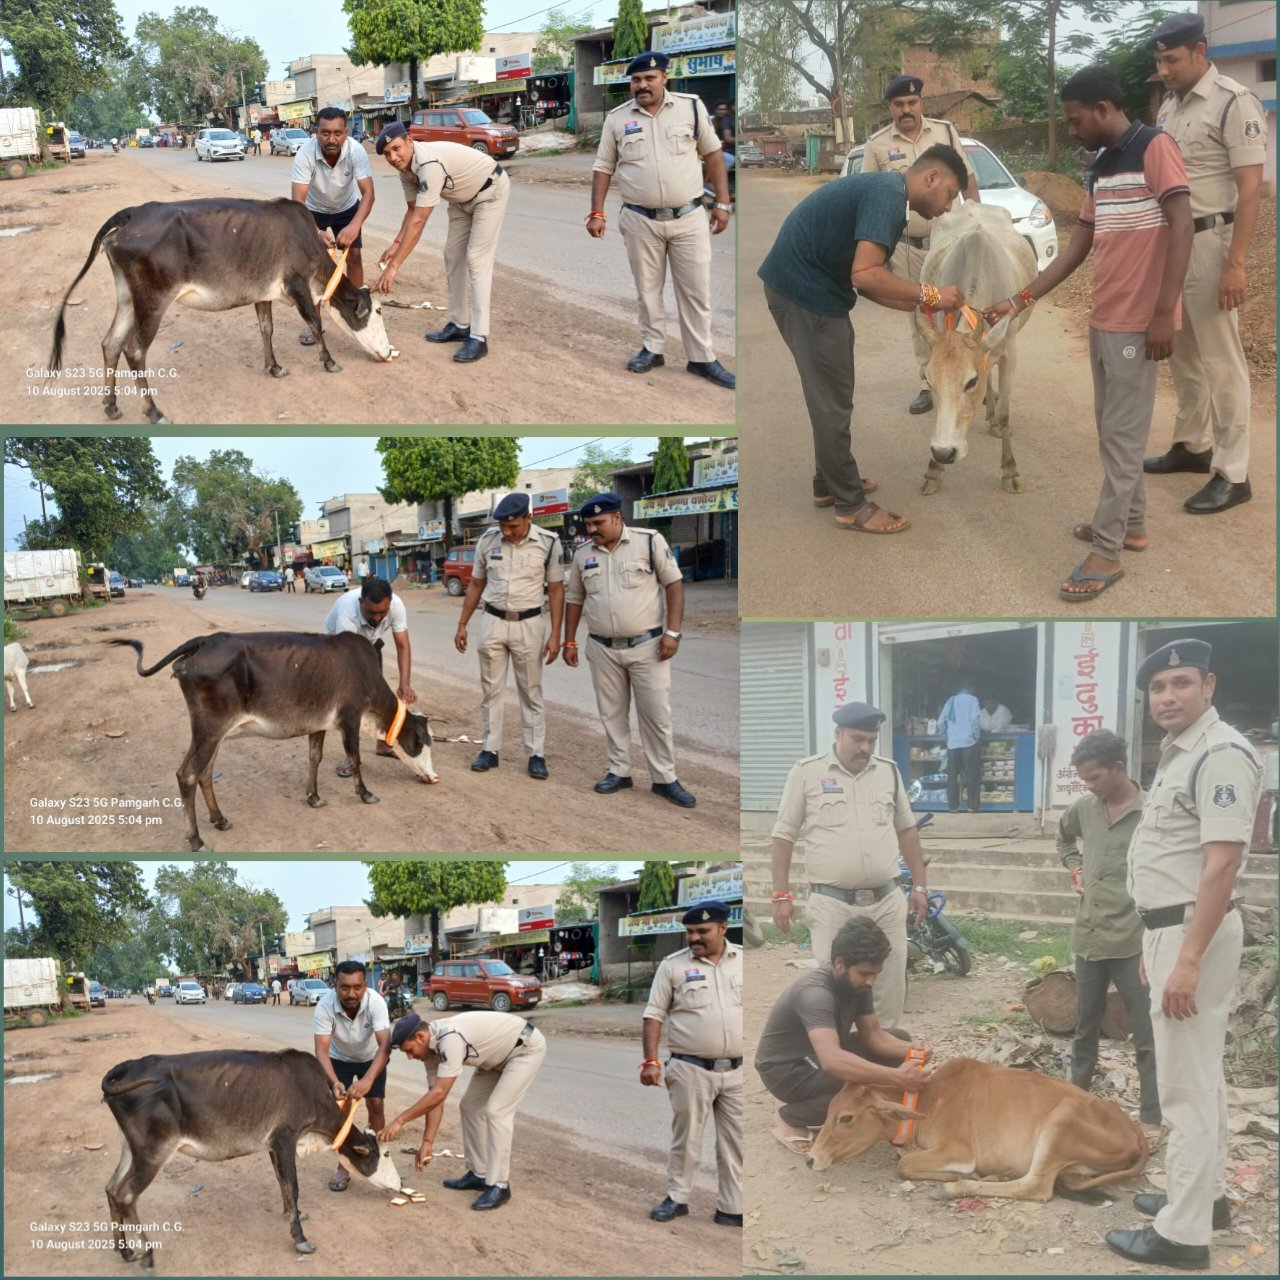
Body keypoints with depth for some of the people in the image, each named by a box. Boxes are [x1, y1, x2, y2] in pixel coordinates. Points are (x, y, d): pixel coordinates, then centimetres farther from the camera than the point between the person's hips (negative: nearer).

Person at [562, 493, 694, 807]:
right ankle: (619, 772, 22)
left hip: (646, 646, -4)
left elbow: (674, 584, -6)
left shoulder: (650, 541, -7)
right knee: (612, 714, 10)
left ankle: (665, 779, 8)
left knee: (656, 714, 0)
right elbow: (574, 599, 14)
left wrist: (672, 632, -12)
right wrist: (569, 642, 11)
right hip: (602, 649, 4)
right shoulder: (583, 555, 5)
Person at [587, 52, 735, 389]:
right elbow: (603, 168, 7)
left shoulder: (691, 107, -1)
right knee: (648, 289, 10)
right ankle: (652, 349, 24)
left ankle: (702, 358, 12)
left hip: (688, 217, -1)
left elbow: (713, 154, 5)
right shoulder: (617, 118, 1)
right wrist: (597, 213, 0)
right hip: (641, 221, 1)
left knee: (696, 290, 3)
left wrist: (722, 203, 2)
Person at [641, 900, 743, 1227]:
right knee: (686, 1137, 6)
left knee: (737, 1142, 6)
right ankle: (677, 1198, 20)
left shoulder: (743, 960, 5)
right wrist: (650, 1060, -6)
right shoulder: (673, 966, -2)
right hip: (691, 1069, -2)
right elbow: (654, 1015, 1)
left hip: (737, 1070, 2)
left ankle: (732, 1208, 14)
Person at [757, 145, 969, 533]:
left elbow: (867, 280, 16)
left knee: (832, 395, 21)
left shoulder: (885, 192, 15)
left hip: (805, 286, 10)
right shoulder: (888, 196, -17)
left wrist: (923, 303, 7)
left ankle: (830, 484, 34)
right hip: (804, 290, -10)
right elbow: (865, 275, -27)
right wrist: (928, 294, -17)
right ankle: (851, 505, 6)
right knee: (832, 401, -2)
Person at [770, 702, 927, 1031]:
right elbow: (783, 837, 0)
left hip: (887, 902, 4)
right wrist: (781, 895, -5)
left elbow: (906, 830, 18)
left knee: (890, 985, 7)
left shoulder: (889, 771, 9)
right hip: (831, 904, -4)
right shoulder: (807, 772, -3)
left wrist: (919, 886, 14)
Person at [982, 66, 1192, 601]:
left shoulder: (1155, 148, -12)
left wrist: (1164, 312, -22)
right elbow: (1075, 251, 16)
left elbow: (1181, 227, -17)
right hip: (1102, 319, 8)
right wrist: (1018, 302, 11)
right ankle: (1130, 523, 26)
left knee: (1122, 435, -4)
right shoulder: (1100, 170, 14)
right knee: (1114, 429, 15)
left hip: (1137, 322, -8)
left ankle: (1105, 551, -1)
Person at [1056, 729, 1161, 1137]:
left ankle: (1151, 1118, 6)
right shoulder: (1083, 808, 5)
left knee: (1147, 1037, 0)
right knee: (1085, 1027, 18)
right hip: (1088, 938, 6)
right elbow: (1064, 836, 30)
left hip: (1133, 942, -6)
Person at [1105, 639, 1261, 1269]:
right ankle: (1203, 1195, 31)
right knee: (1199, 1074, 19)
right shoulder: (1177, 753, 13)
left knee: (1185, 1085, -7)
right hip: (1170, 928, 11)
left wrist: (1188, 959, -28)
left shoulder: (1221, 753, -19)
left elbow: (1222, 864, -25)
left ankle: (1183, 1232, -3)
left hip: (1193, 931, -11)